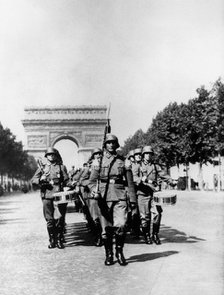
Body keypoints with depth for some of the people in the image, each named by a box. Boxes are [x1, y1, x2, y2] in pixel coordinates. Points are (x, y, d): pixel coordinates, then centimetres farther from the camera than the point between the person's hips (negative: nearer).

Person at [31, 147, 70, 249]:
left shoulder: (61, 167, 14)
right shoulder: (42, 168, 16)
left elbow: (66, 181, 7)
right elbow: (33, 180, 9)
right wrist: (40, 180, -10)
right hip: (47, 196, 1)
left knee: (59, 219, -4)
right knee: (49, 220, 1)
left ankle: (59, 240, 5)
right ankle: (52, 240, 11)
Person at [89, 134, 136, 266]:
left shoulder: (123, 161, 8)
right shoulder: (99, 161, 9)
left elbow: (130, 182, 10)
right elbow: (92, 180, 7)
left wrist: (133, 200, 5)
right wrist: (95, 191, -14)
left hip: (120, 197, -1)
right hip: (104, 197, 1)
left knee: (121, 225, -14)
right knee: (106, 228, 4)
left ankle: (119, 251, 7)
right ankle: (109, 254, 20)